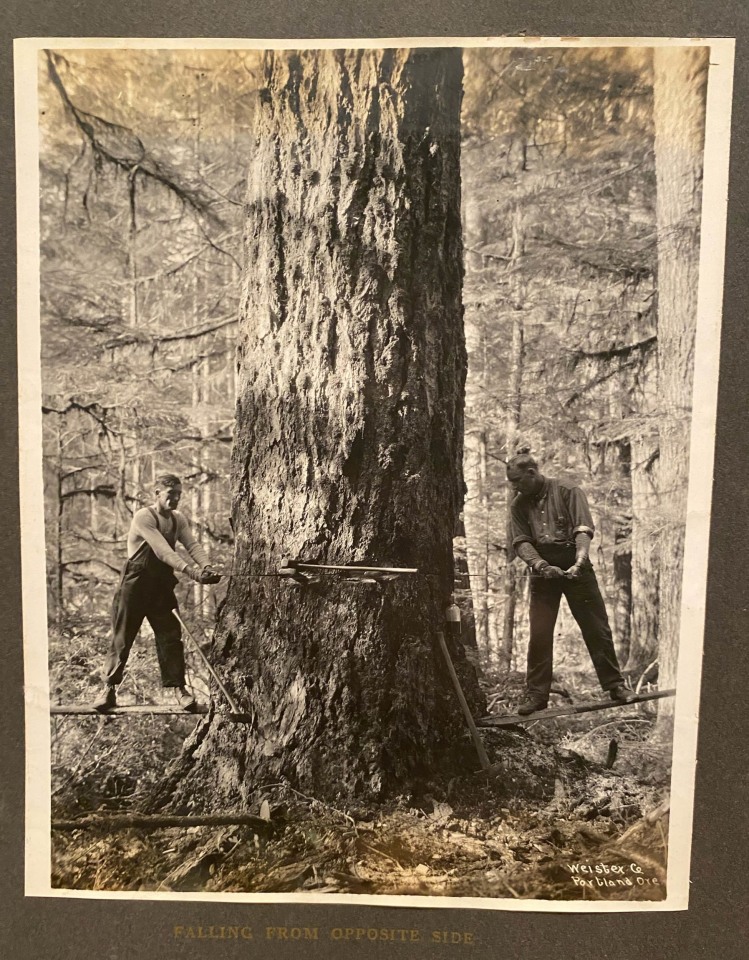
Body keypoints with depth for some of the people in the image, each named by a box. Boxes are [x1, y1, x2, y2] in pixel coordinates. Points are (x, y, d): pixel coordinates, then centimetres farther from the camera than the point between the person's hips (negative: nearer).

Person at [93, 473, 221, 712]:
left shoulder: (178, 520, 5)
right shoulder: (143, 517, -15)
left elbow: (192, 545, -9)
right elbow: (162, 550, -28)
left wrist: (206, 567, -30)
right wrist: (189, 570, -39)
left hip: (162, 587, 5)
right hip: (135, 585, -5)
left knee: (171, 637, 1)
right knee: (122, 638, 5)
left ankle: (179, 688, 8)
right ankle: (110, 689, 19)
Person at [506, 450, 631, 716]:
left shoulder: (568, 492, -8)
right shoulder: (518, 504, 3)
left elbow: (583, 529, -17)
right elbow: (520, 542, -4)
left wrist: (580, 560, -33)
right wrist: (541, 564, -22)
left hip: (576, 570, -2)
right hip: (542, 574, 3)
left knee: (597, 630, 5)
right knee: (539, 635, 1)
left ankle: (615, 686, 21)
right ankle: (536, 695, 11)